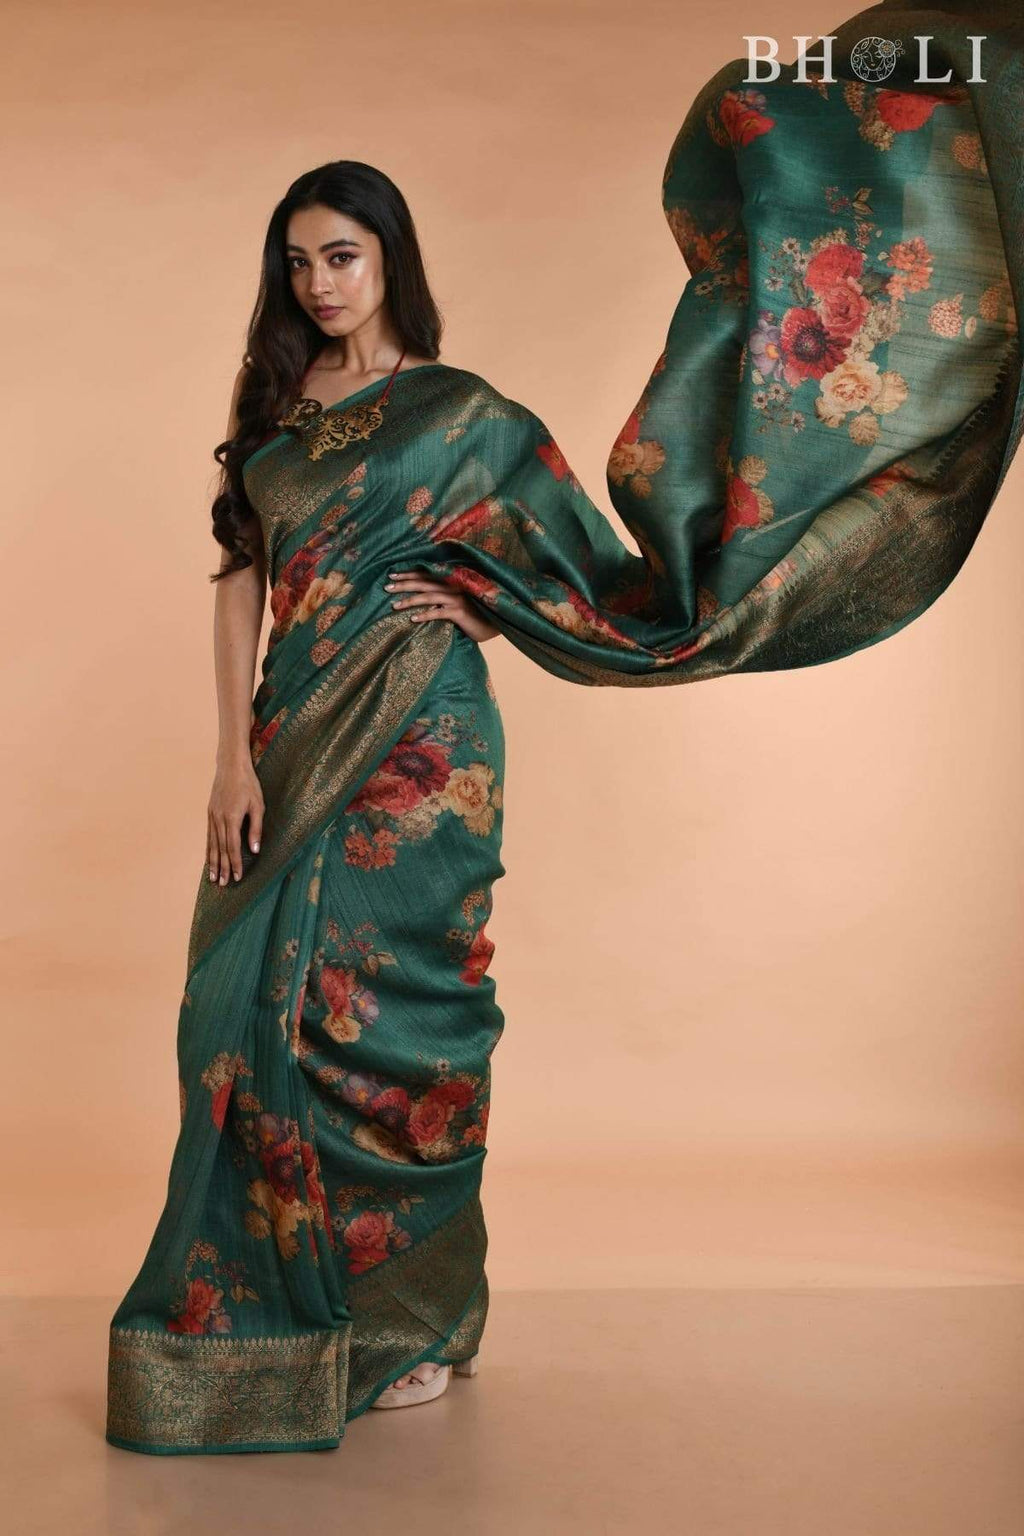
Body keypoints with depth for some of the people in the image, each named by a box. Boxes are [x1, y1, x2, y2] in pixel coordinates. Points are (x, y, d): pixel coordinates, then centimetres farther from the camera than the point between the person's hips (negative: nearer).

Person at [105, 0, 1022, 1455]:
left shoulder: (460, 412, -1)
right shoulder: (272, 405, 12)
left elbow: (596, 579, 0)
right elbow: (239, 576, 5)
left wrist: (477, 602, -13)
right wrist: (235, 755, -3)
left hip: (415, 747, -5)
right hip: (292, 744, 5)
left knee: (387, 1014, -1)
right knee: (259, 1013, 5)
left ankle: (416, 1317, 15)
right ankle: (283, 1300, 21)